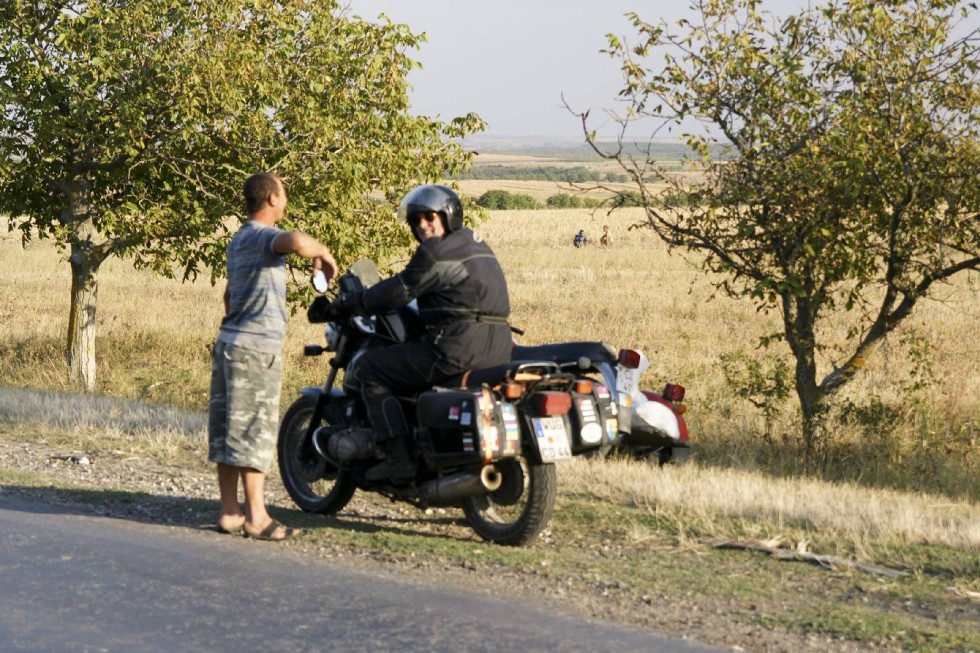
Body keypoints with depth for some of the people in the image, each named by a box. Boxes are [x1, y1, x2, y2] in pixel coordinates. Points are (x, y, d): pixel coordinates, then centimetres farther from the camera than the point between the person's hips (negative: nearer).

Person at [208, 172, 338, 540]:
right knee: (254, 429, -7)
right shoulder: (263, 236, -12)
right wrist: (323, 254, -16)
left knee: (228, 429, 9)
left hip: (229, 342, 10)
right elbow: (294, 241, -36)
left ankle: (230, 512, 13)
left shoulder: (239, 240, 20)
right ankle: (256, 517, -6)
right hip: (257, 347, -10)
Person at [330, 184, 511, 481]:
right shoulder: (476, 245, 22)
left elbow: (397, 292, -7)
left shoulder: (436, 253, -8)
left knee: (369, 368, 0)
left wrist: (350, 303, 6)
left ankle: (398, 456, -10)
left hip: (459, 349, -10)